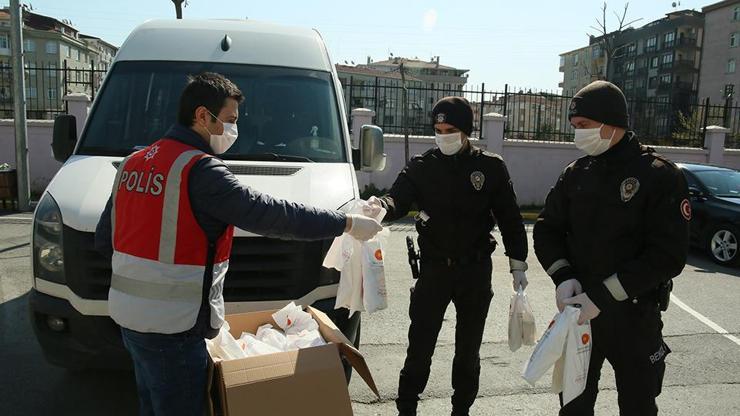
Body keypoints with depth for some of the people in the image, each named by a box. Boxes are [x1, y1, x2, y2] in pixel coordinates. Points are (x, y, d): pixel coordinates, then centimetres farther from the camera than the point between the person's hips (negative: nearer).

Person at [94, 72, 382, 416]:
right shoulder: (200, 169, -19)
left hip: (127, 314, 9)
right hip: (171, 326, -9)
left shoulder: (133, 163, 9)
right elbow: (267, 213, -23)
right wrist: (347, 223, -16)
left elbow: (104, 238, 14)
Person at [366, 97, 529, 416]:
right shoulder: (422, 166, -1)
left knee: (468, 348, 15)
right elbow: (398, 201, -12)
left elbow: (510, 218, 2)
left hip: (476, 271, 1)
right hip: (434, 269, 0)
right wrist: (381, 205, -35)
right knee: (420, 345, 3)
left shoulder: (490, 167, -2)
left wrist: (518, 264, 2)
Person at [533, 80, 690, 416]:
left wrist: (604, 296, -21)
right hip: (578, 311, 4)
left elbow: (668, 255, -16)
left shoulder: (660, 176, -11)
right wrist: (563, 277, -12)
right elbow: (547, 228, 7)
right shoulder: (576, 174, 4)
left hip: (634, 316, -4)